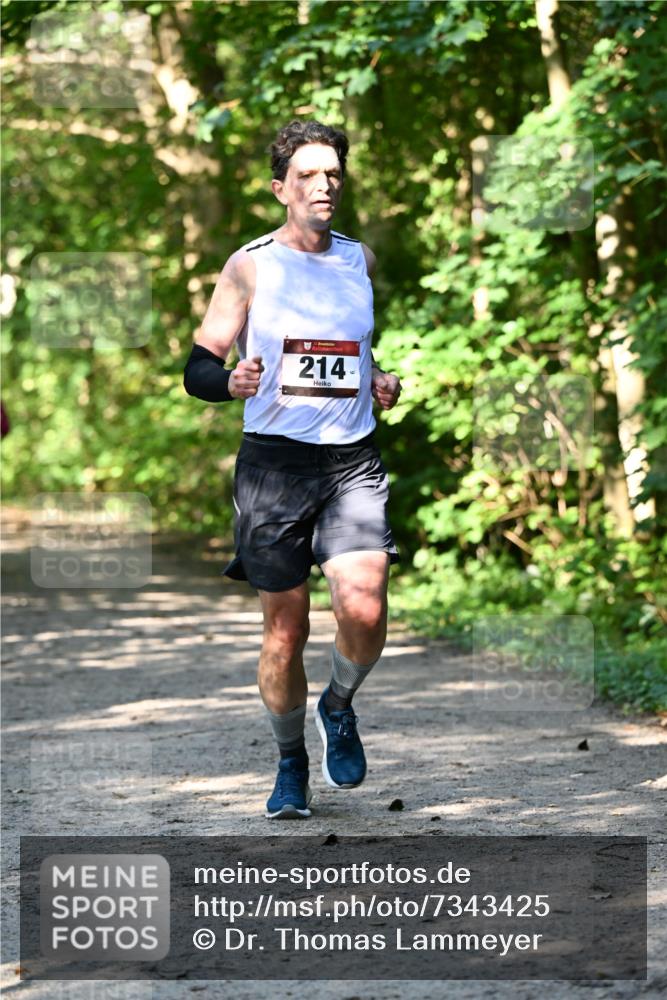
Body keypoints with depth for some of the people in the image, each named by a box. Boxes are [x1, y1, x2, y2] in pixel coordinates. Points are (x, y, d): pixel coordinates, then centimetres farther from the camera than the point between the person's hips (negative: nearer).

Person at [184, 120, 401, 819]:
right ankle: (290, 765, 24)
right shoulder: (250, 265, 0)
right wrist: (232, 382, -23)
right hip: (274, 460, -2)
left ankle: (339, 707, 13)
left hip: (352, 460, 2)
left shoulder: (359, 259, 11)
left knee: (364, 610, -18)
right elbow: (198, 368, 0)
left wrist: (378, 381, 8)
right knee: (285, 629, 3)